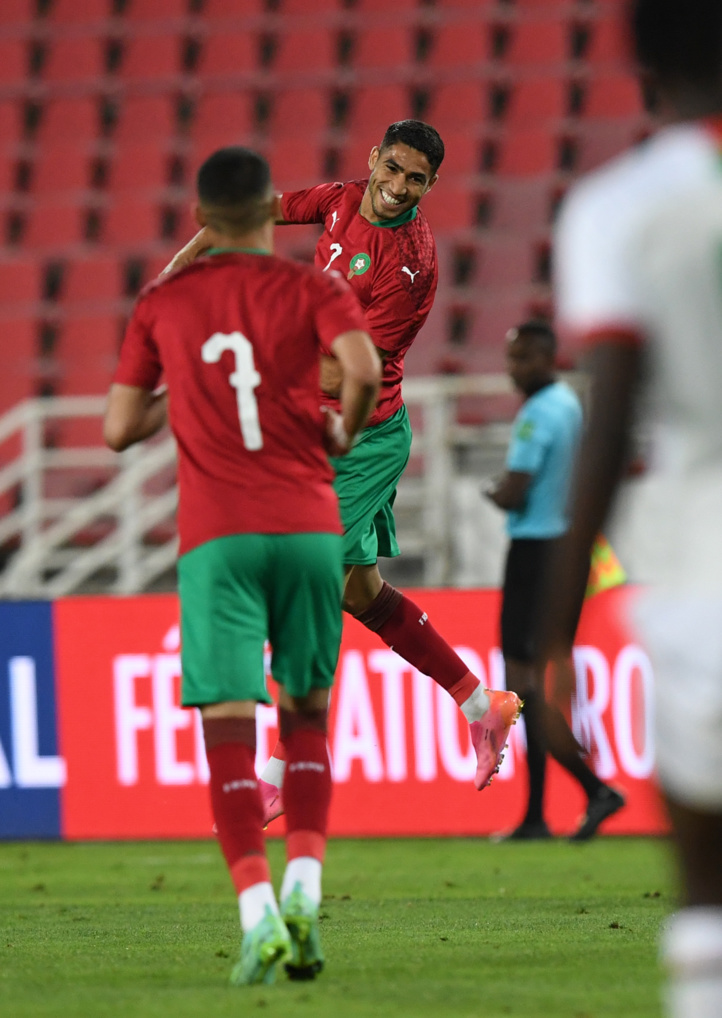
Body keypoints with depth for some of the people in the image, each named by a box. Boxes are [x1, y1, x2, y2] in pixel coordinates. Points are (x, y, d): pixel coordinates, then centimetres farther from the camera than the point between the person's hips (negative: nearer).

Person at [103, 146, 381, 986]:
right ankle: (303, 891, -2)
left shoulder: (161, 304, 9)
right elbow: (363, 369, -15)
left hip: (215, 538, 0)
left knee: (228, 729, -4)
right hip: (308, 526, 1)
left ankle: (259, 916, -18)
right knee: (306, 719, 15)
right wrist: (343, 429, 5)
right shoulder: (311, 290, 4)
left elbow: (119, 428, 10)